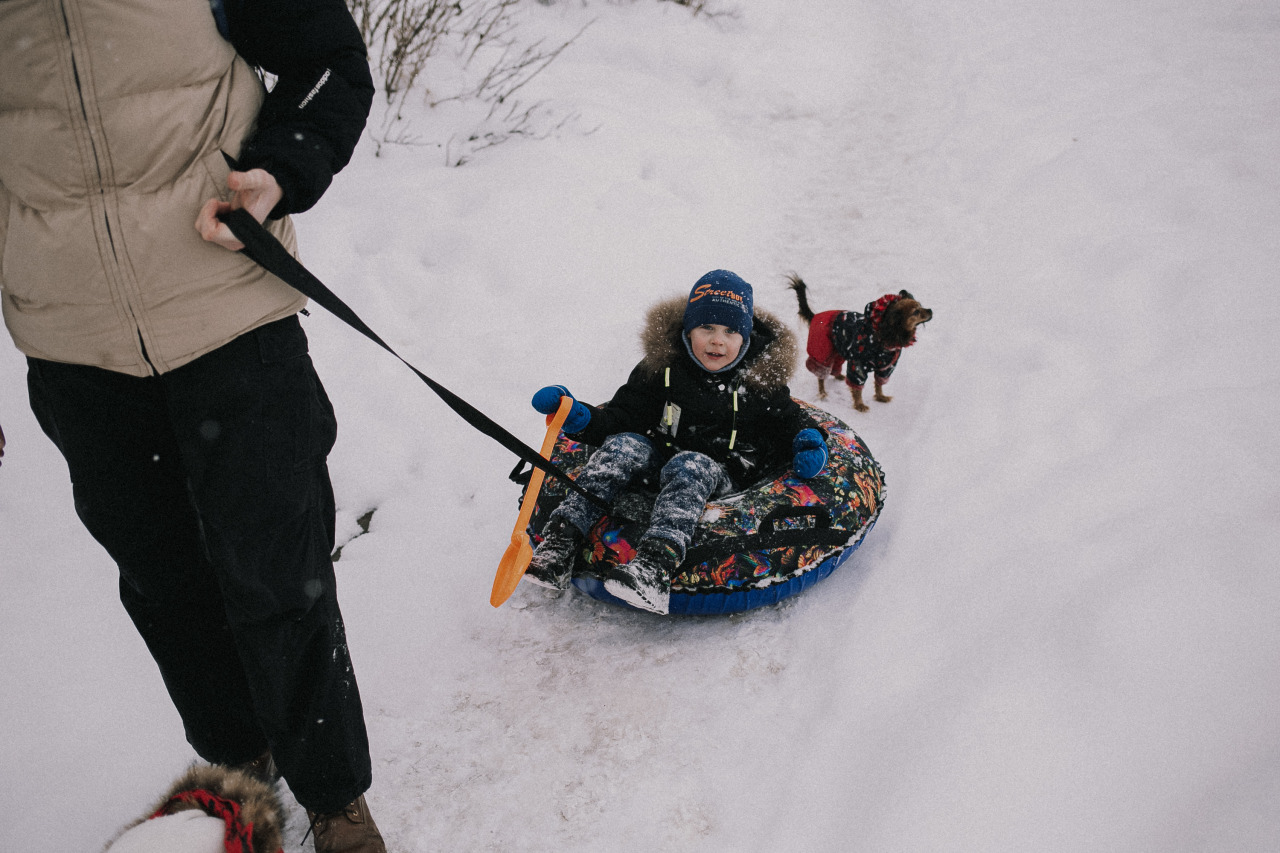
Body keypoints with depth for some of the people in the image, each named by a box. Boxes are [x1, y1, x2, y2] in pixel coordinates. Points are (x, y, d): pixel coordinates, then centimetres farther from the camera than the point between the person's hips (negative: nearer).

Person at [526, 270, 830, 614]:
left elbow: (788, 420, 16)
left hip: (720, 474, -2)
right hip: (660, 459, 2)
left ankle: (654, 567, -61)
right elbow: (622, 415, 5)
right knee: (623, 445, -28)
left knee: (689, 465, -36)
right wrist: (581, 419, -13)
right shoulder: (662, 366, 2)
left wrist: (808, 438, -7)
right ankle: (559, 544, -40)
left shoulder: (761, 378, 1)